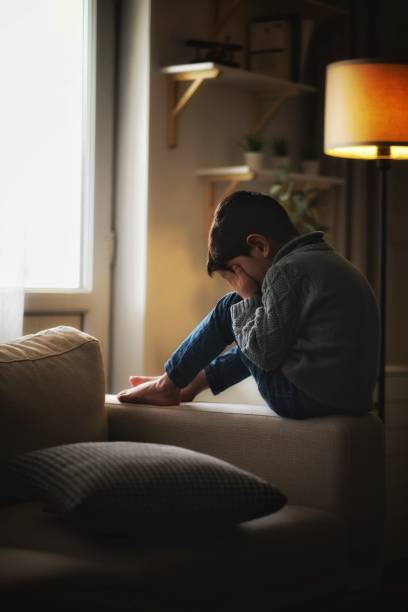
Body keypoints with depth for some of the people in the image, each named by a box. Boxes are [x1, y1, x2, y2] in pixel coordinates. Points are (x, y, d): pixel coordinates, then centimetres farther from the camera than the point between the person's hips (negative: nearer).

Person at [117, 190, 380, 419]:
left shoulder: (287, 271, -15)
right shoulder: (326, 258, 14)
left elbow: (265, 354, -15)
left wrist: (248, 298, -3)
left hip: (305, 399, -9)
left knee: (231, 309, 3)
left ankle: (168, 384, 16)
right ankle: (191, 384, 33)